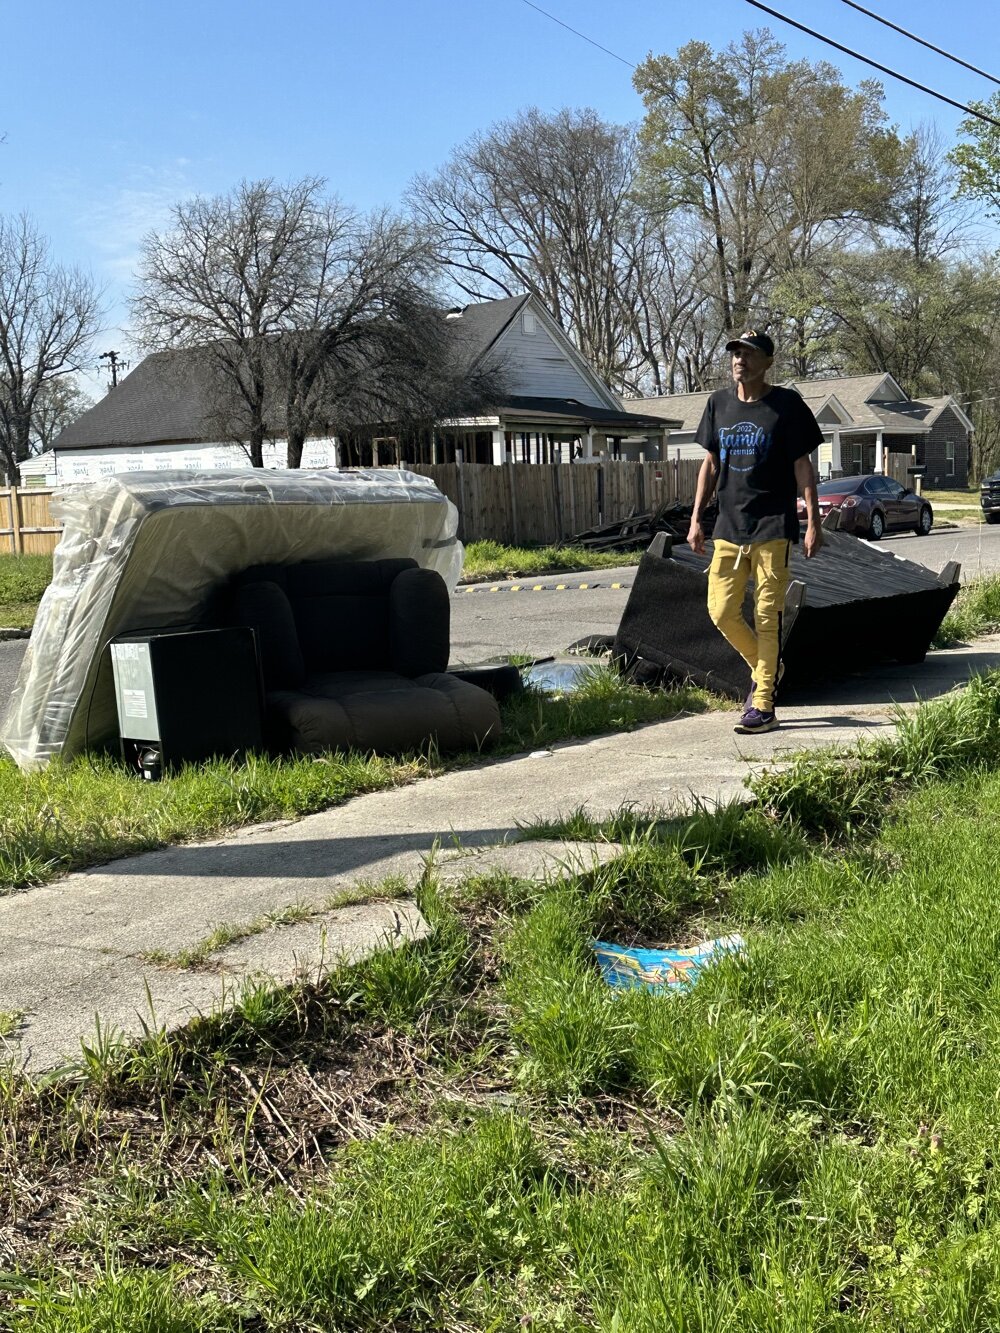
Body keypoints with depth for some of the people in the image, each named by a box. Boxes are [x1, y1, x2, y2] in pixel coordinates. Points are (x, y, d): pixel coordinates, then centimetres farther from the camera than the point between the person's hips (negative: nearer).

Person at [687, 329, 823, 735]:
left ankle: (763, 707, 3)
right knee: (721, 611, 3)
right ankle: (762, 670, 29)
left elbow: (802, 466, -3)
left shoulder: (786, 405, -4)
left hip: (773, 526, -5)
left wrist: (813, 523, -7)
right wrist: (696, 519, 11)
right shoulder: (719, 403, 10)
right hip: (729, 526, 5)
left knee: (767, 617, -3)